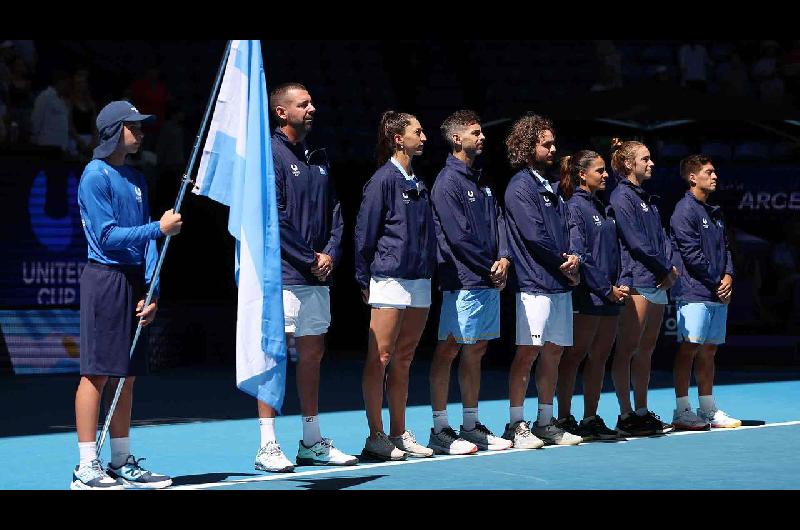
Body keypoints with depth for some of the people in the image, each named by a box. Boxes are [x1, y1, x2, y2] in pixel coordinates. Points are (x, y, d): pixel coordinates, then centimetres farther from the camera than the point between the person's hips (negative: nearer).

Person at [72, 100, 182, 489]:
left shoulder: (136, 179, 16)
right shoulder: (95, 176, -8)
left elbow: (145, 240, 13)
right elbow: (107, 235, -13)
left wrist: (151, 290, 3)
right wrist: (159, 228, -14)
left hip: (134, 282, 8)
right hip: (105, 278, -8)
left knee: (128, 375, 10)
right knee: (97, 373, -7)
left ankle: (122, 462, 16)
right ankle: (86, 468, -6)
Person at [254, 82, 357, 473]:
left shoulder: (318, 159, 16)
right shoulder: (271, 155, -8)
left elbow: (335, 213, 16)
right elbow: (274, 218, -15)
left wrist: (330, 253, -1)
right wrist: (309, 259, -13)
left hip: (316, 276, 8)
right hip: (281, 275, -8)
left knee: (312, 352, 11)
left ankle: (312, 442, 19)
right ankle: (268, 446, -4)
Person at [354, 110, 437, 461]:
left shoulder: (418, 184, 15)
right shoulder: (384, 179, -7)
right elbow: (365, 232, -8)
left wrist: (429, 271, 15)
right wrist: (364, 281, -9)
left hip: (419, 281, 8)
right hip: (390, 279, -8)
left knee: (403, 360, 11)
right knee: (380, 358, -5)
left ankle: (399, 435, 15)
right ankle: (376, 439, -3)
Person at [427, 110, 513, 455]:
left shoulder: (479, 182, 19)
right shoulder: (448, 182, -8)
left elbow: (497, 221, 13)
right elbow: (458, 236, -14)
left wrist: (503, 258, -4)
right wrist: (489, 268, -9)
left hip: (489, 281, 9)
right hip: (463, 281, -9)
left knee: (475, 351, 11)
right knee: (447, 350, -6)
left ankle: (471, 426, 17)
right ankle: (440, 430, -5)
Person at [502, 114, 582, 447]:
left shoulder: (549, 188, 20)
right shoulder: (521, 187, -7)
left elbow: (563, 235, 18)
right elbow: (534, 235, -15)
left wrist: (572, 259, -3)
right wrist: (565, 263, -6)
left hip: (560, 284, 9)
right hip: (535, 283, -9)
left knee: (553, 354, 9)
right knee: (527, 353, -8)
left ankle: (545, 423, 15)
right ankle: (516, 426, -6)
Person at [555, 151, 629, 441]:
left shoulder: (600, 207, 19)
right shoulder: (574, 207, -8)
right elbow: (579, 256, -15)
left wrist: (619, 285, 7)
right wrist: (607, 289, -13)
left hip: (608, 296, 9)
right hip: (586, 296, -9)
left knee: (600, 356, 8)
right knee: (575, 354, -5)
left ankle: (591, 418, 13)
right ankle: (564, 419, -2)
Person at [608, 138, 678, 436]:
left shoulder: (647, 199, 21)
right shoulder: (622, 197, -7)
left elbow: (661, 236, 19)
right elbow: (636, 242, -14)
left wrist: (671, 268, 1)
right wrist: (666, 270, -8)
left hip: (658, 284, 9)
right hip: (636, 282, -9)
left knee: (645, 350, 11)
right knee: (627, 349, -6)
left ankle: (642, 413, 15)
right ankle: (626, 417, -6)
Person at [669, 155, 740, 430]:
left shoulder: (714, 212, 19)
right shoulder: (685, 210, -8)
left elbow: (725, 249, 20)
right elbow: (691, 254, -14)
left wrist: (728, 276, 2)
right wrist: (716, 282, -9)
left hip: (718, 293, 8)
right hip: (694, 291, -8)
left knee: (709, 349, 11)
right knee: (689, 346, -8)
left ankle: (708, 409, 16)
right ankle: (682, 412, -7)